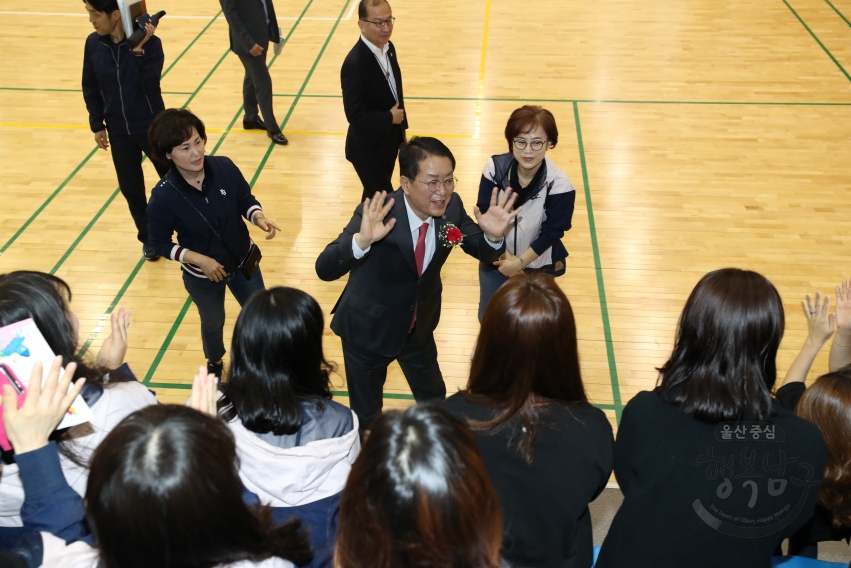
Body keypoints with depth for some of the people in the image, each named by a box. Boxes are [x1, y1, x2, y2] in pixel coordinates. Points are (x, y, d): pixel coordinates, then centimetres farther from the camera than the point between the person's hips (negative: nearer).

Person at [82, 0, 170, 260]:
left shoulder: (148, 42, -18)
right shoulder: (93, 43, -5)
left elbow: (150, 85, -27)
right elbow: (90, 87, 5)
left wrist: (139, 50, -36)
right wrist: (97, 124, 5)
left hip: (152, 126, -4)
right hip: (118, 130, 4)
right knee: (131, 188, 13)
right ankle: (148, 237, 32)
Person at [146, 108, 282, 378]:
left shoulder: (224, 167, -21)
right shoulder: (163, 196, -28)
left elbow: (245, 200, -5)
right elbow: (160, 243, -15)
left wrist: (260, 218, -25)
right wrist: (198, 259, -27)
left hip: (243, 262, 2)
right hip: (203, 277, -2)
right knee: (213, 324, 26)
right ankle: (215, 364, 59)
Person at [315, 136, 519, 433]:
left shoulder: (451, 208, -17)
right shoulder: (377, 215, -32)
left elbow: (484, 252, -4)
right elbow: (325, 269, -37)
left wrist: (493, 235, -29)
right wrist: (362, 239, -56)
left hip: (419, 327, 5)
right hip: (368, 329, -5)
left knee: (435, 402, 26)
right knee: (367, 416, 16)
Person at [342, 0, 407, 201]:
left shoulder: (388, 48, -1)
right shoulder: (355, 63, -28)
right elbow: (355, 115, -29)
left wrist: (400, 127, 13)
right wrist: (390, 118, -18)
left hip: (389, 142, 8)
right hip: (369, 149, -8)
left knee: (377, 196, 23)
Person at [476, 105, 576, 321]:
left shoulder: (559, 184, -26)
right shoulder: (495, 167, -19)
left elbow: (550, 233, -19)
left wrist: (521, 262, -18)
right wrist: (504, 254, -16)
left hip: (538, 266, -2)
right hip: (496, 259, 2)